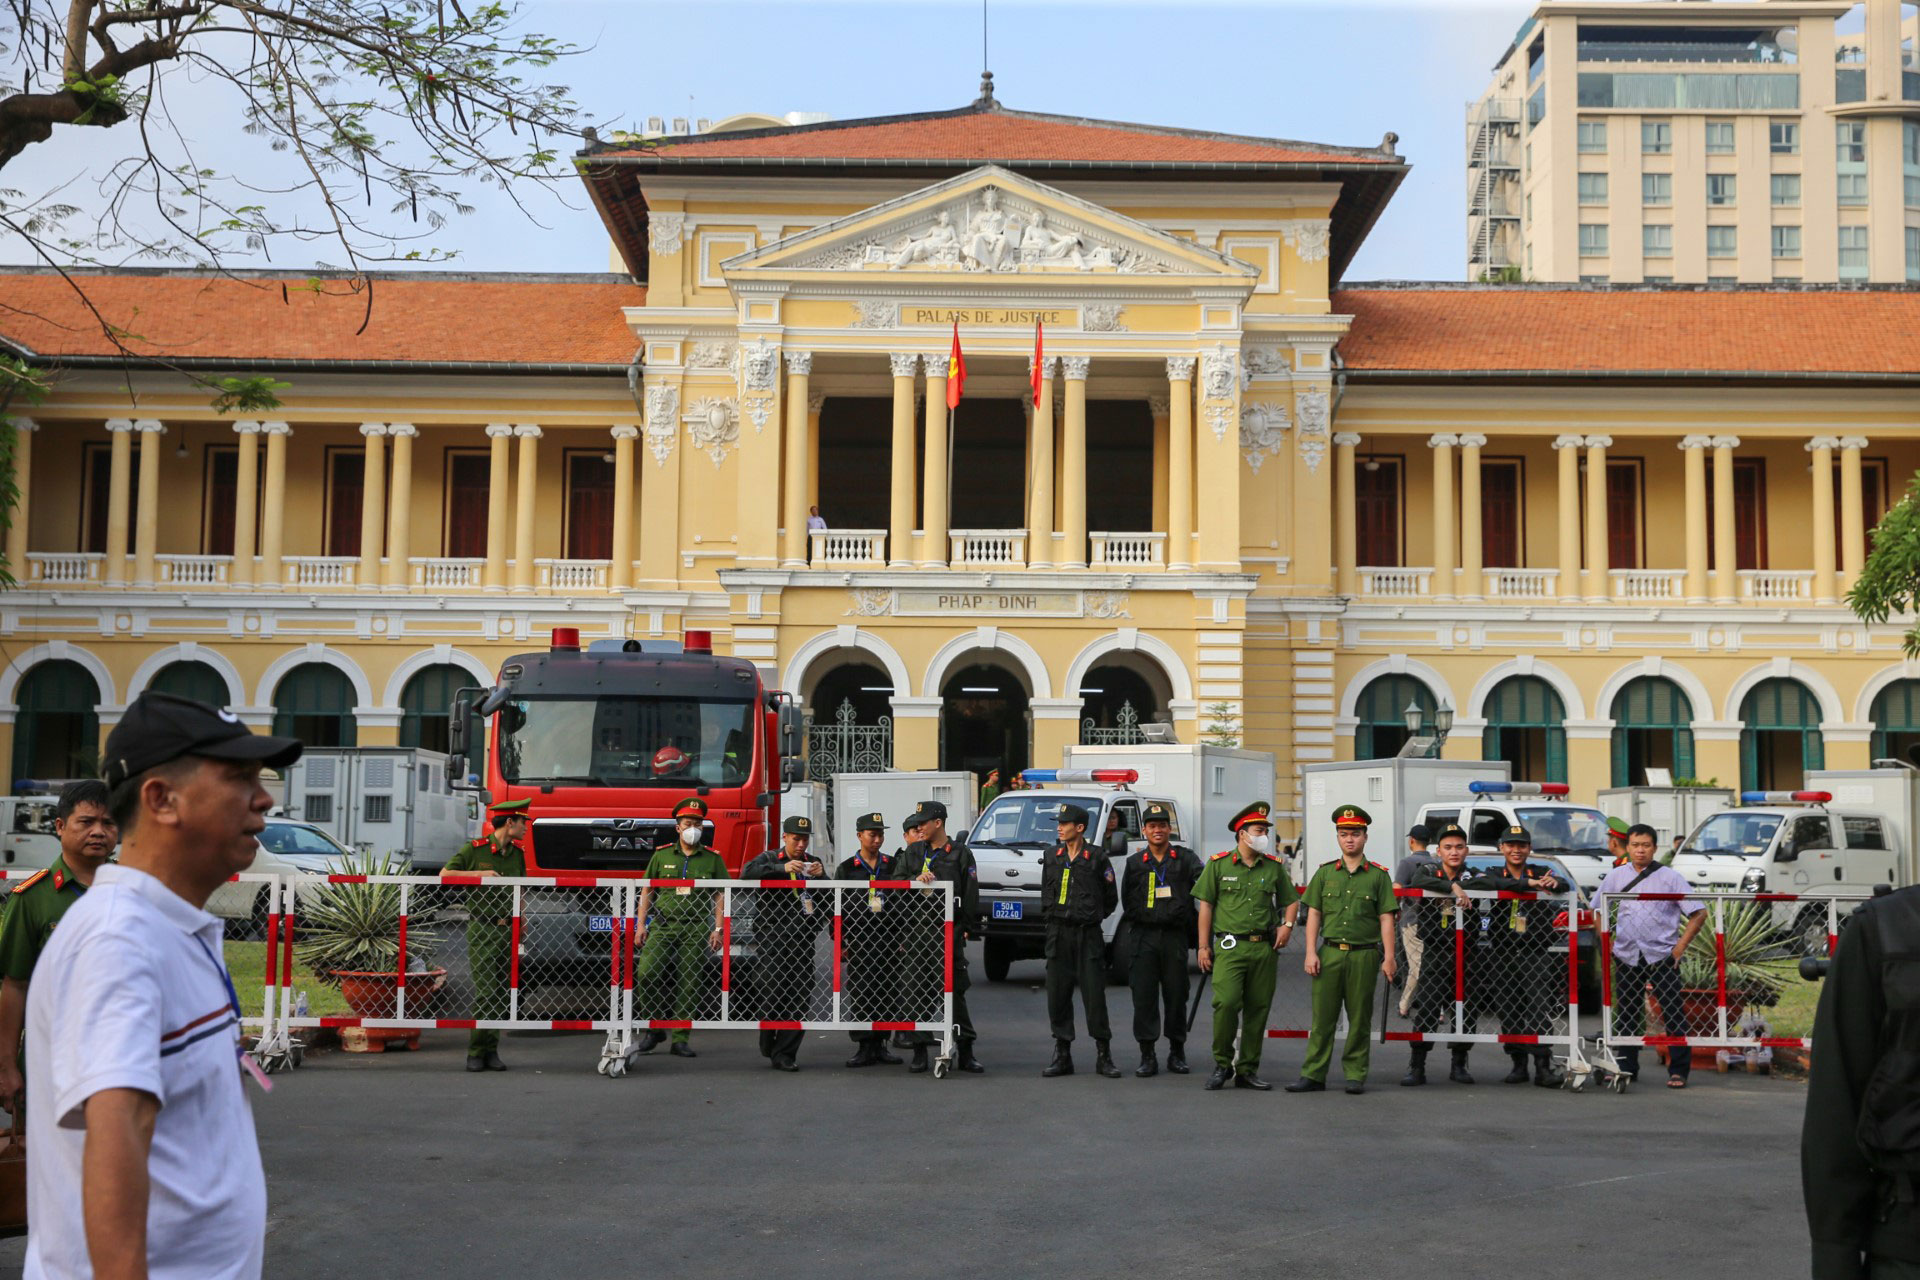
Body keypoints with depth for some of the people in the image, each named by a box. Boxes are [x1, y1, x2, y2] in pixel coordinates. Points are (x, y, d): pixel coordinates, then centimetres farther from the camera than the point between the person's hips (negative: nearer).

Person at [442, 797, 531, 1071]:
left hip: (508, 930, 5)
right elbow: (444, 874, -4)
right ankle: (476, 1052, -3)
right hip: (482, 928, -5)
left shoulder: (518, 854, 11)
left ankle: (491, 1051, 9)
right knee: (485, 992, -11)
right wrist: (479, 874, -14)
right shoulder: (475, 849, -5)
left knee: (500, 994, 3)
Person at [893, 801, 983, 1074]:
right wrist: (915, 880, -12)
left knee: (956, 991, -1)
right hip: (915, 930, 3)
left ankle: (966, 1052, 5)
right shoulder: (913, 852, 14)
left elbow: (971, 895, 4)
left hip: (949, 931, -3)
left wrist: (968, 928, -2)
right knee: (915, 992, 3)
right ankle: (920, 1052, 10)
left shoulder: (960, 853, 5)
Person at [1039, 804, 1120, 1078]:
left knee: (1094, 993, -4)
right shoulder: (1051, 857, 9)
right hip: (1058, 933, 4)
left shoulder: (1098, 859, -2)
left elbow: (1111, 898, 6)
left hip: (1088, 934, -4)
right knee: (1057, 994, 3)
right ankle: (1062, 1055, 11)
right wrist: (1052, 915, 12)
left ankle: (1104, 1056, 3)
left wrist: (1092, 917, 9)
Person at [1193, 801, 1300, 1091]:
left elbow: (1291, 900, 22)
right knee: (1226, 1002, -18)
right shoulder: (1218, 864, 3)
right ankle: (1222, 1064, 0)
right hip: (1230, 946, -3)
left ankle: (1247, 1070, 15)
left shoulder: (1274, 867, 11)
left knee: (1258, 1009, 4)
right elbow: (1205, 906, 4)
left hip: (1265, 948, 3)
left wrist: (1287, 925, 3)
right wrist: (1204, 946, 0)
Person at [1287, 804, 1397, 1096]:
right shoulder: (1325, 873, 10)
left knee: (1359, 1018, 3)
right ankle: (1313, 1075, 5)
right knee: (1322, 1016, 1)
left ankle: (1355, 1075, 12)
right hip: (1330, 953, 1)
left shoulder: (1378, 875, 5)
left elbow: (1386, 919, 3)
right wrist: (1311, 953, 0)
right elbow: (1314, 915, 9)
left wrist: (1389, 957, -4)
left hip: (1364, 954, -1)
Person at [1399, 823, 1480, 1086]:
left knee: (1468, 1011, 3)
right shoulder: (1428, 870, 1)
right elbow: (1417, 882, -24)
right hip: (1434, 954, -3)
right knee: (1427, 1008, -10)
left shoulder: (1470, 878, 8)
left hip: (1465, 955, 3)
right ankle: (1417, 1067, -6)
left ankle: (1459, 1065, 17)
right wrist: (1453, 887, -27)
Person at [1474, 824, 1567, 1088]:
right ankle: (1518, 1065, 14)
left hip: (1536, 955, -1)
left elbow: (1565, 887, -10)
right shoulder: (1493, 874, 6)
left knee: (1540, 1010, -11)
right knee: (1508, 1014, 3)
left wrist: (1554, 883, -36)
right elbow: (1479, 883, -19)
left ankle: (1543, 1067, -11)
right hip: (1501, 955, 1)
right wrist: (1527, 883, -28)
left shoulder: (1541, 873, 9)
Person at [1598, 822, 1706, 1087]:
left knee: (1673, 1013, -5)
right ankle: (1626, 1069, 16)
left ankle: (1678, 1071, 0)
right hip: (1626, 956, 3)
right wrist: (1608, 941, 8)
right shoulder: (1615, 877, 10)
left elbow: (1698, 913, 1)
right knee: (1625, 1014, 7)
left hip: (1662, 955, -3)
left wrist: (1680, 947, -5)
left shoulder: (1670, 877, 1)